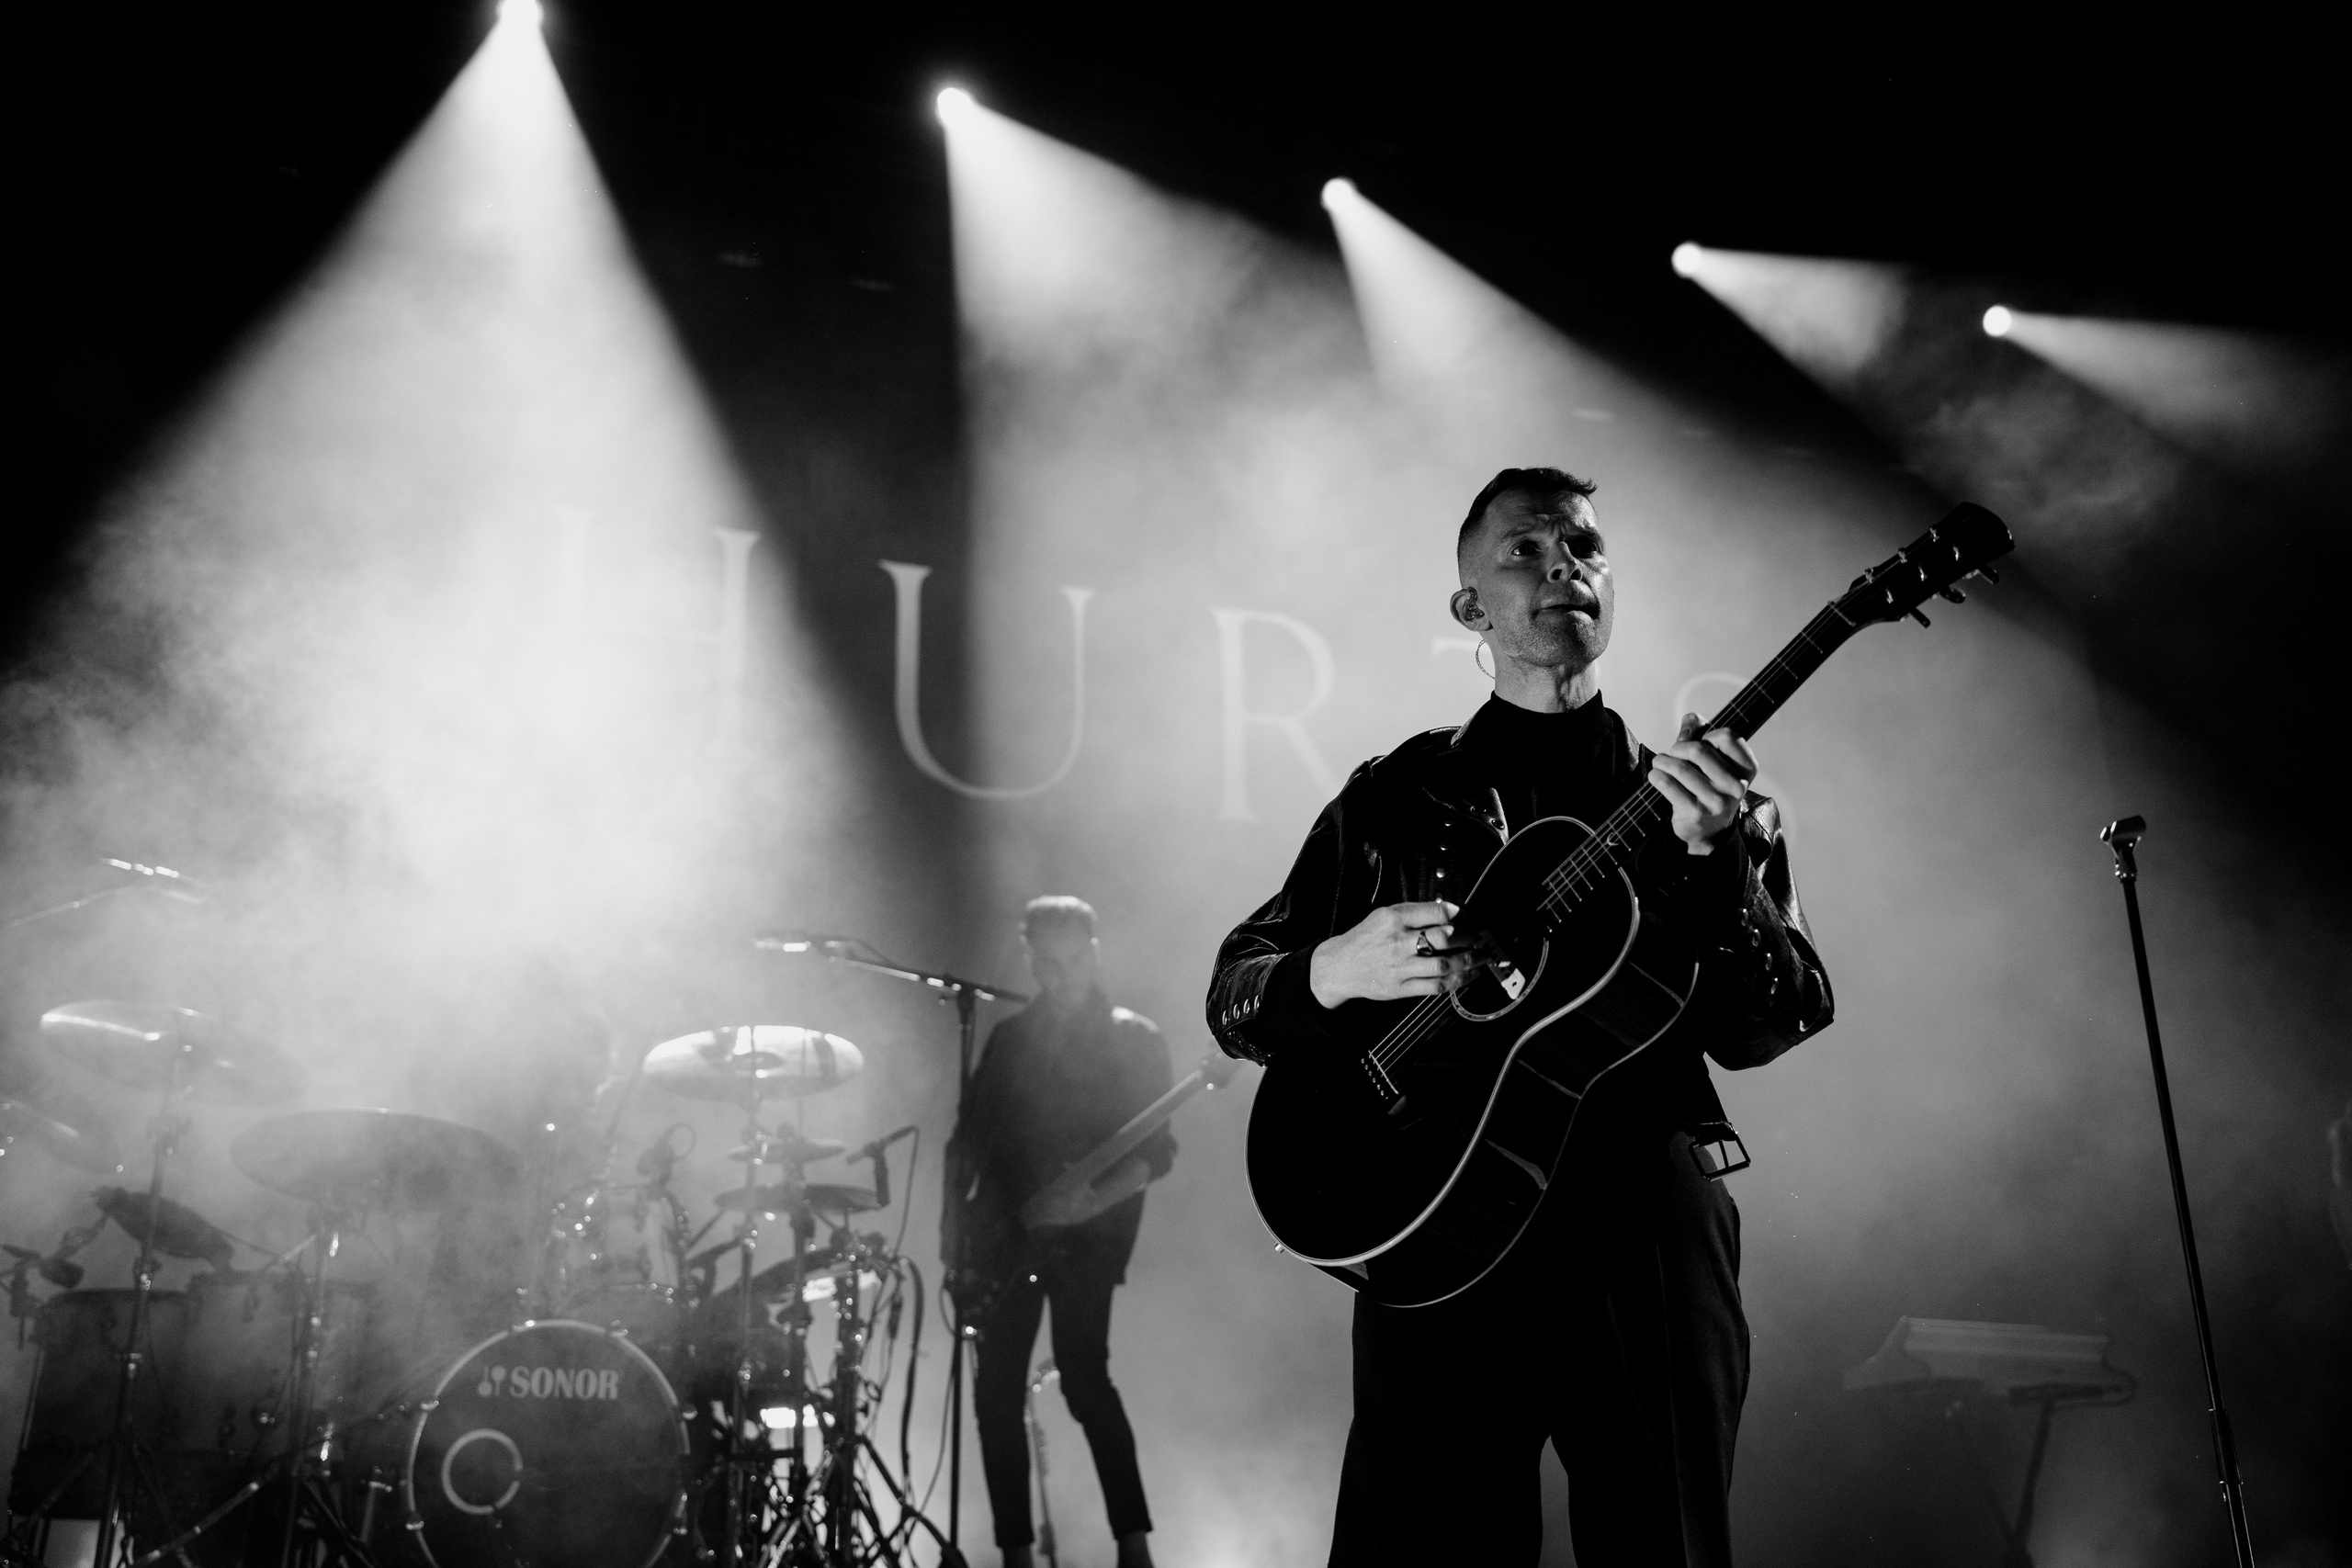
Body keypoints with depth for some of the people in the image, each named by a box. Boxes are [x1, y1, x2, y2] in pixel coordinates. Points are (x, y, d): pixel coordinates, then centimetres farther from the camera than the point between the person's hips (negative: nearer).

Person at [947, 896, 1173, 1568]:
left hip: (1087, 1231, -4)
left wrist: (1097, 1198, -23)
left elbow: (1155, 1152, -6)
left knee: (1083, 1378, -13)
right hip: (1005, 1230, 4)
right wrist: (956, 1229, 4)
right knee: (997, 1389, 2)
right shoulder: (1010, 1037, 11)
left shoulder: (1134, 1040, 0)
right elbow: (968, 1138, 12)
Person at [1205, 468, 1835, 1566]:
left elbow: (1763, 1029, -2)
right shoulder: (1397, 795, 10)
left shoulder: (1700, 792, 11)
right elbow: (1235, 994, 8)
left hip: (1645, 1221, 1)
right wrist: (1330, 973, -13)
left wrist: (1715, 861, -19)